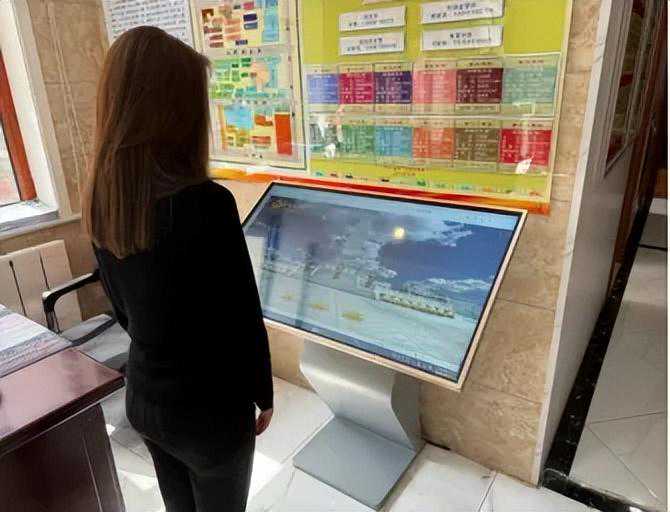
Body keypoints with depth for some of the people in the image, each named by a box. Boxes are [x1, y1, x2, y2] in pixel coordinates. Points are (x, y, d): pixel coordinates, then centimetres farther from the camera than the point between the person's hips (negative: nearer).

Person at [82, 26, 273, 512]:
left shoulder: (101, 200, -7)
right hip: (209, 409, -6)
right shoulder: (206, 203, -29)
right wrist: (264, 398, -4)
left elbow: (123, 308, 4)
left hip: (143, 398, 6)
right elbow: (244, 320, -21)